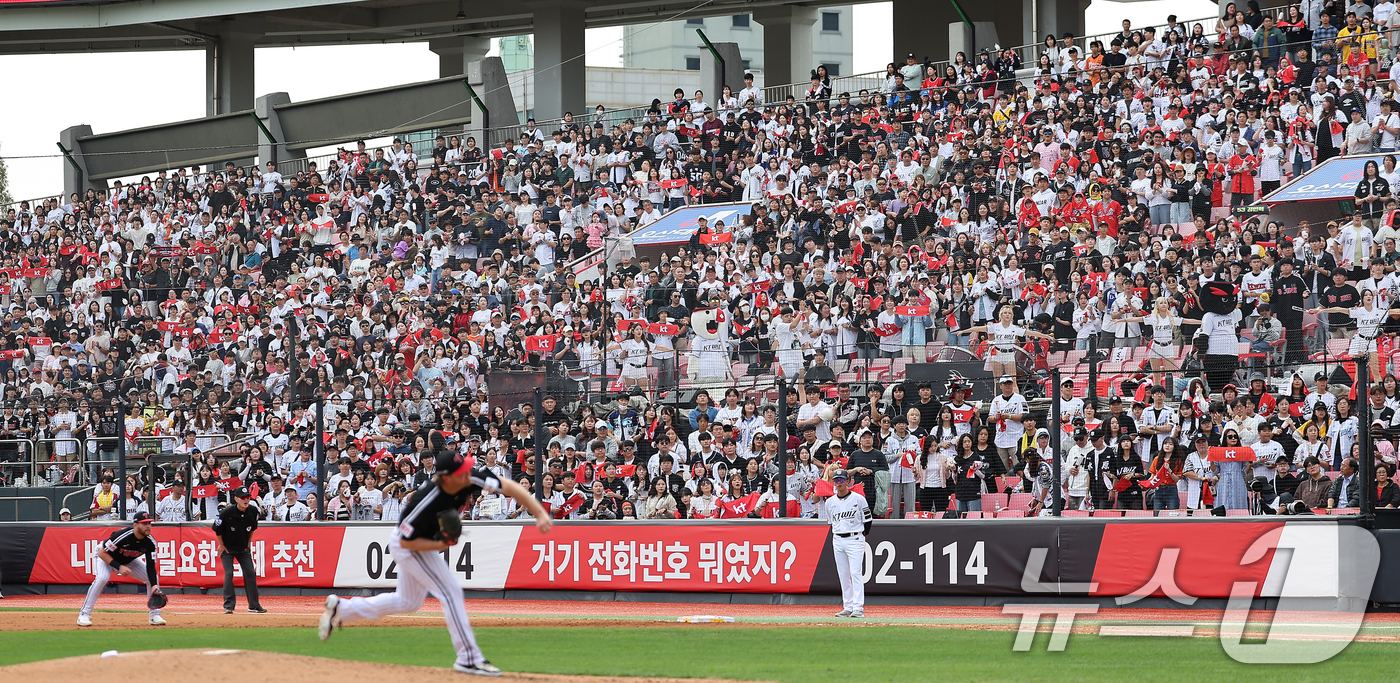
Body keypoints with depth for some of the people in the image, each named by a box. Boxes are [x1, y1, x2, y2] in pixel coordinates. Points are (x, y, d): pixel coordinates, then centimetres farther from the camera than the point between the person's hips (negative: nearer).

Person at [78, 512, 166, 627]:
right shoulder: (122, 536, -38)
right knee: (102, 578, -33)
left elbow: (150, 566, -20)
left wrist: (154, 585, -35)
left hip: (129, 561, 5)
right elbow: (102, 553, -29)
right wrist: (119, 567, -36)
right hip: (105, 557, -5)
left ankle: (155, 615, 6)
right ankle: (84, 615, -24)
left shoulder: (150, 542, -22)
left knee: (154, 578, -7)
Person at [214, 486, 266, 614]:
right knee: (229, 573, -13)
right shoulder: (226, 512, -25)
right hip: (227, 548, -4)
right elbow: (217, 529, -11)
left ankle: (254, 605, 9)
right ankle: (228, 606, -8)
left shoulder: (253, 511, -12)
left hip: (243, 548, 4)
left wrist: (248, 543, 9)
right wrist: (221, 545, -5)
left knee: (250, 573, 0)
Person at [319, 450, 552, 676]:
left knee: (408, 602, 22)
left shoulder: (471, 479, -24)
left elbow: (510, 487, -22)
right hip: (407, 546, -8)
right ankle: (469, 658, -10)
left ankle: (341, 608, 34)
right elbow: (407, 541, -26)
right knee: (450, 591, -16)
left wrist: (540, 514, -30)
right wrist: (440, 545, -35)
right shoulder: (426, 503, -38)